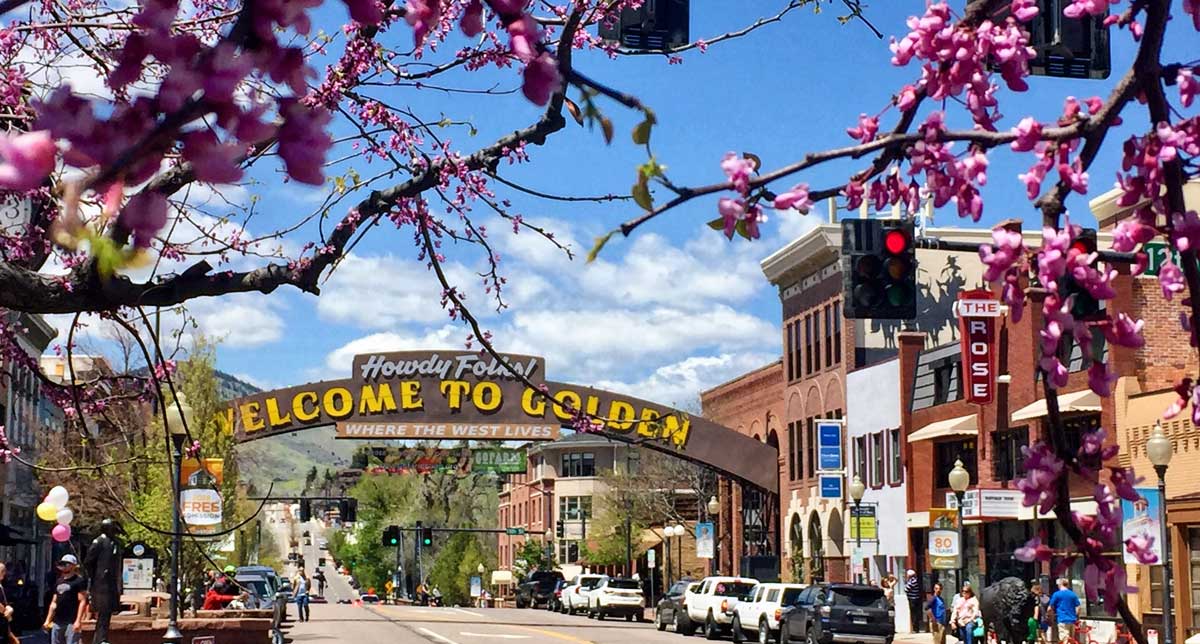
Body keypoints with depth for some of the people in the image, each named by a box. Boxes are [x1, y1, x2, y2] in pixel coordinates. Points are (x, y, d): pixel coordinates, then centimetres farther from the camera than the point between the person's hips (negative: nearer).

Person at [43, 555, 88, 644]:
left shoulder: (79, 581, -4)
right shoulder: (58, 581, 19)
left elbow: (82, 602, -11)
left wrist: (78, 621, -19)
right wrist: (48, 620, 17)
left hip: (71, 622, -8)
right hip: (57, 622, 8)